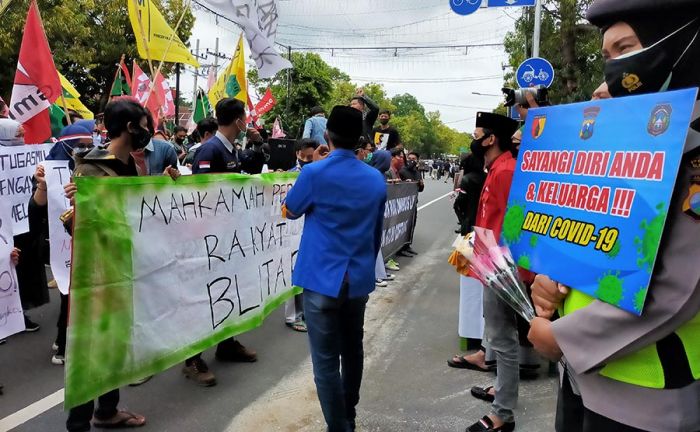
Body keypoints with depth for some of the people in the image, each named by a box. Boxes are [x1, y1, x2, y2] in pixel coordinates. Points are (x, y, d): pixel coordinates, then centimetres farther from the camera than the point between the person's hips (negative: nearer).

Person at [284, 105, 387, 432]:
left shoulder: (314, 173, -12)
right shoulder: (377, 179, 2)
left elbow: (290, 211, 6)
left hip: (323, 279, -5)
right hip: (359, 278, 6)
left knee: (326, 361, 2)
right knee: (352, 352, 20)